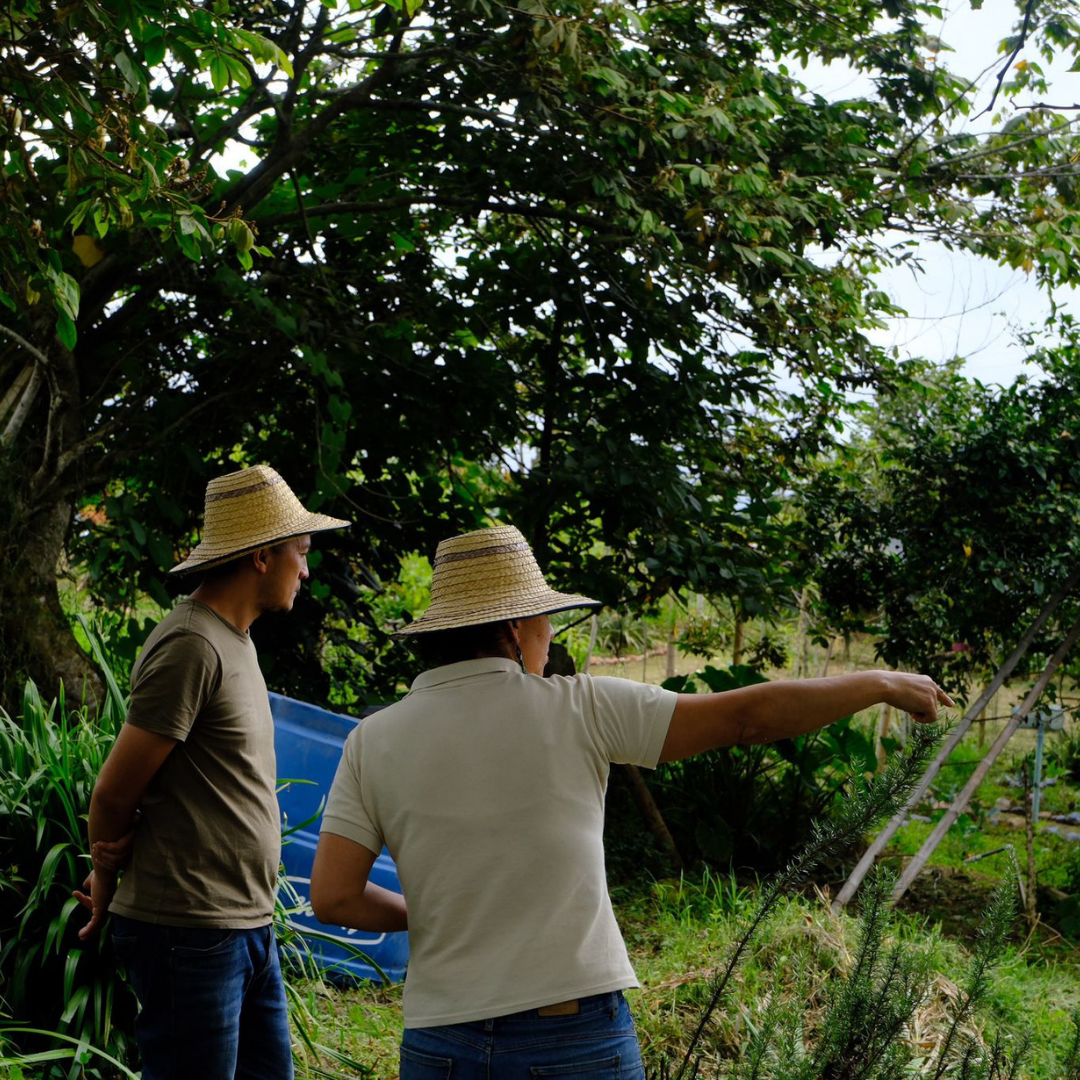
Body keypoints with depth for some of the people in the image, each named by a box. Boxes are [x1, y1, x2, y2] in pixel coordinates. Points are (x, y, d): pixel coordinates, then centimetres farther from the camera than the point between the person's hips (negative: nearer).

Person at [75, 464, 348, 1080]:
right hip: (191, 935, -9)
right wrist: (106, 895, 4)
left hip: (249, 928, 9)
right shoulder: (191, 647, -16)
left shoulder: (233, 640, 15)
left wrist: (113, 871, 1)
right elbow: (114, 794, -12)